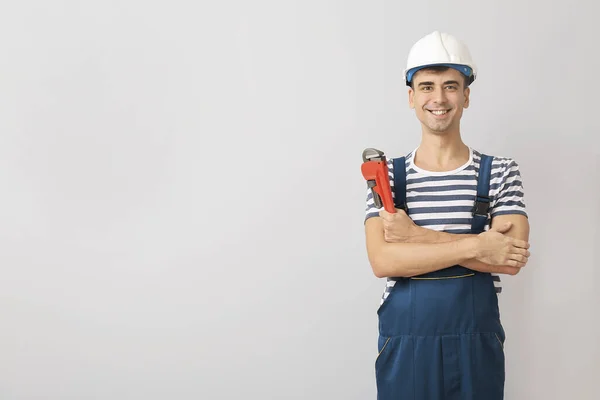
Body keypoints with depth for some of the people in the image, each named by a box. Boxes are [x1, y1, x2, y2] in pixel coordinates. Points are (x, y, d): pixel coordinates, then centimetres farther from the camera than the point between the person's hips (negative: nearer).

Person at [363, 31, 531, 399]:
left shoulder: (501, 172, 1)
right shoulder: (387, 174, 1)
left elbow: (512, 258, -12)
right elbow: (382, 260, -13)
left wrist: (419, 236, -16)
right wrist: (475, 246, -17)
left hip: (477, 345, 0)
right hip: (404, 345, 0)